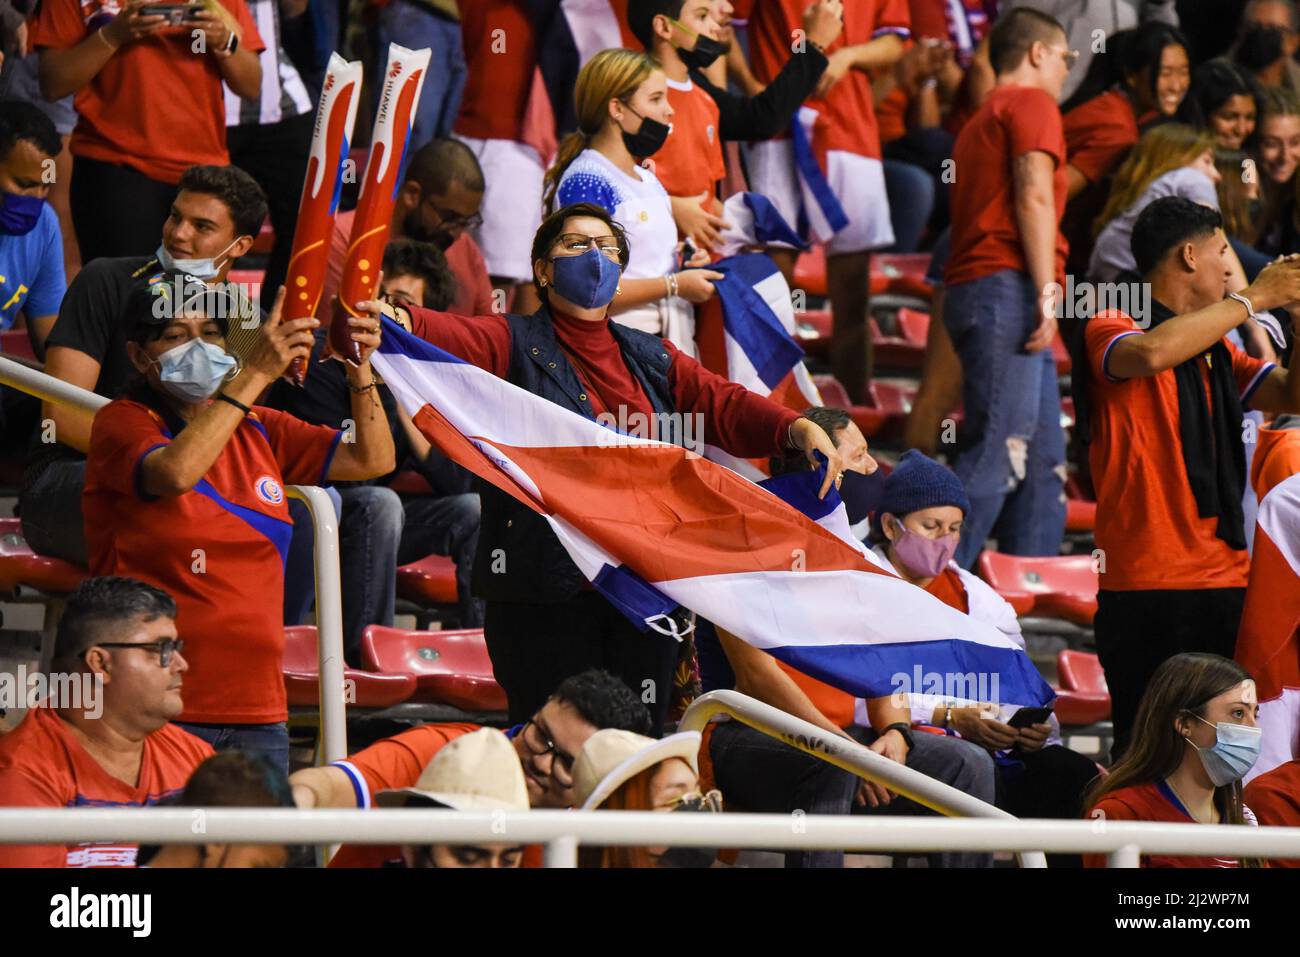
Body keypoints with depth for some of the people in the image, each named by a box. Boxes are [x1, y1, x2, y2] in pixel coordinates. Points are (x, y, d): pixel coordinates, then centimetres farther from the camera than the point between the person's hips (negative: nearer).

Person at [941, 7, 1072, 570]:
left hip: (972, 291, 10)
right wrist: (1047, 292, -18)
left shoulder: (983, 120, 29)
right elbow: (1034, 196, -12)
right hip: (1009, 290, -10)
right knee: (997, 458, -16)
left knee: (1043, 462, 7)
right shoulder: (1031, 103, 1)